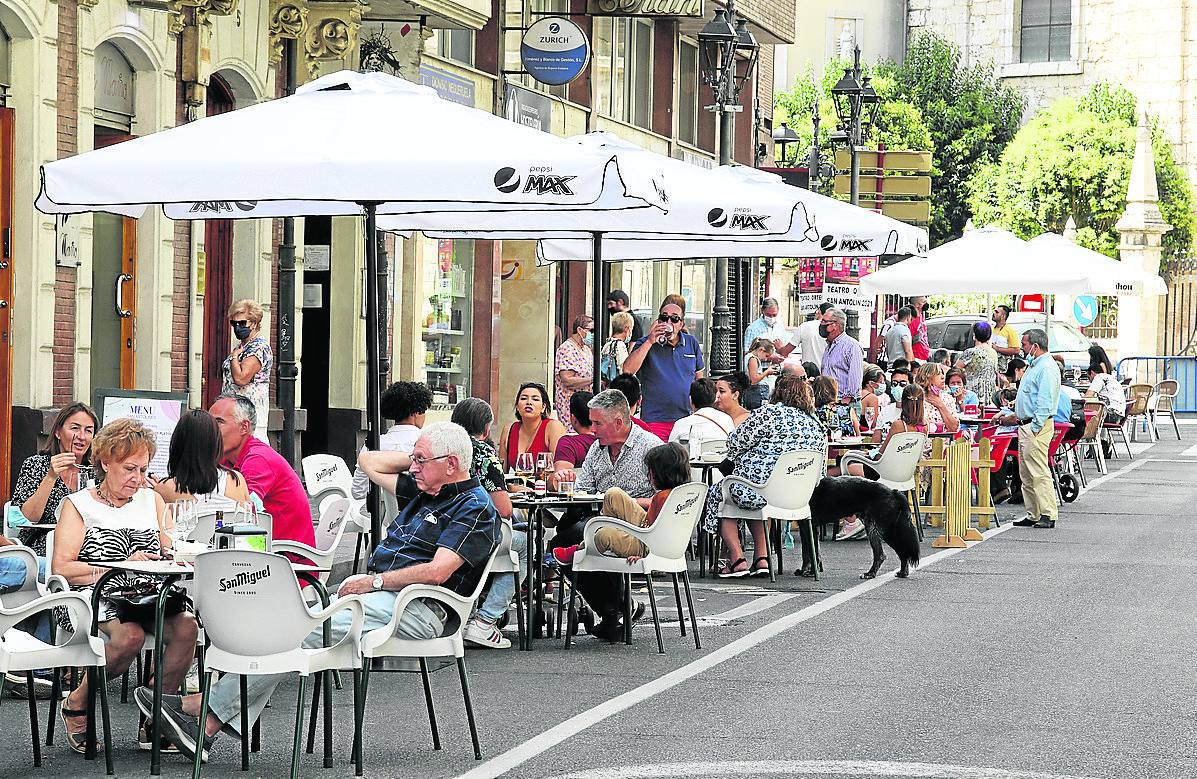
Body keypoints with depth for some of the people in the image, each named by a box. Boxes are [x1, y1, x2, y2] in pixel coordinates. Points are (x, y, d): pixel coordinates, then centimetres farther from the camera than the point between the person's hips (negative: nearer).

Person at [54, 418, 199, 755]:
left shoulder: (152, 500, 22)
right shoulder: (78, 505, 7)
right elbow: (61, 568, -5)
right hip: (94, 598, -4)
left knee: (186, 626, -28)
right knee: (129, 635, -36)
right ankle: (76, 704, -10)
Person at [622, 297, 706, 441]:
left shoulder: (692, 343, 12)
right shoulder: (645, 344, 2)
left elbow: (699, 377, 21)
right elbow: (628, 370, -14)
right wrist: (650, 342, -16)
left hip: (686, 417, 3)